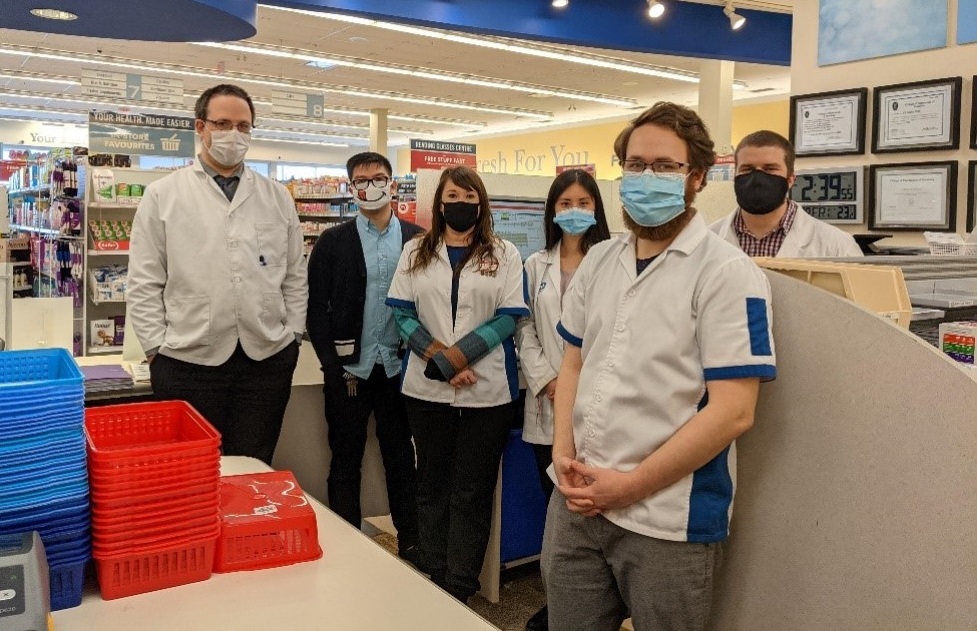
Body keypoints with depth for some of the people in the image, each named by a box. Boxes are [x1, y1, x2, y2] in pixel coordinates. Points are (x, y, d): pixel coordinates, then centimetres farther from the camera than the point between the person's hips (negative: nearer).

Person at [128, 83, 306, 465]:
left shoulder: (277, 197, 9)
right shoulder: (162, 195, 2)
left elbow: (295, 276, 11)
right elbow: (145, 283, 1)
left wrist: (292, 334, 4)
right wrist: (157, 348, -4)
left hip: (267, 358, 2)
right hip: (187, 361, -2)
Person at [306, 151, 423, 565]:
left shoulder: (417, 240, 3)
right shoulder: (332, 242, 2)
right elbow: (316, 308, 0)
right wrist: (332, 367, -6)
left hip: (398, 370, 1)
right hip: (348, 370, 0)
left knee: (401, 458, 11)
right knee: (346, 461, 9)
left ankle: (410, 545, 23)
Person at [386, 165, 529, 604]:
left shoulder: (504, 254, 4)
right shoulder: (416, 252, 9)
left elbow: (509, 317, -4)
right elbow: (402, 313, 3)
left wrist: (457, 356, -14)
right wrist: (438, 355, -12)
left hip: (487, 390, -2)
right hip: (427, 388, 2)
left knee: (471, 492, 4)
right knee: (432, 484, 11)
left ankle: (459, 590, 12)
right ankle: (434, 580, 23)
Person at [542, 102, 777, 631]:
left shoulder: (727, 274, -11)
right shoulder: (597, 261, 7)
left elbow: (732, 411, -17)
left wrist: (632, 486, -16)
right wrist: (563, 452, -2)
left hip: (668, 522, -5)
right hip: (576, 503, 6)